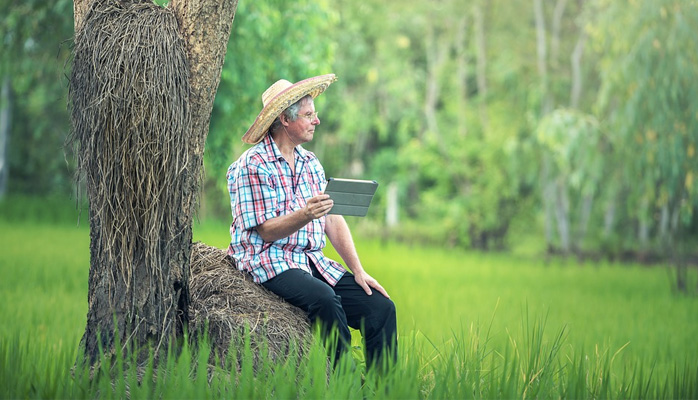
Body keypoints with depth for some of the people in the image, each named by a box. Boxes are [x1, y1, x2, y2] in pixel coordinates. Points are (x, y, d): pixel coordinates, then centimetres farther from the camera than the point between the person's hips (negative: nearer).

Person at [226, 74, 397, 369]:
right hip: (271, 262, -7)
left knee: (381, 307, -12)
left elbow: (334, 220, 12)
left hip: (314, 262, 7)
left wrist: (358, 271, 2)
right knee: (324, 298, -35)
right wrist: (306, 215, -31)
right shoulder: (254, 165, -6)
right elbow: (268, 231, -12)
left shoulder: (310, 162, 16)